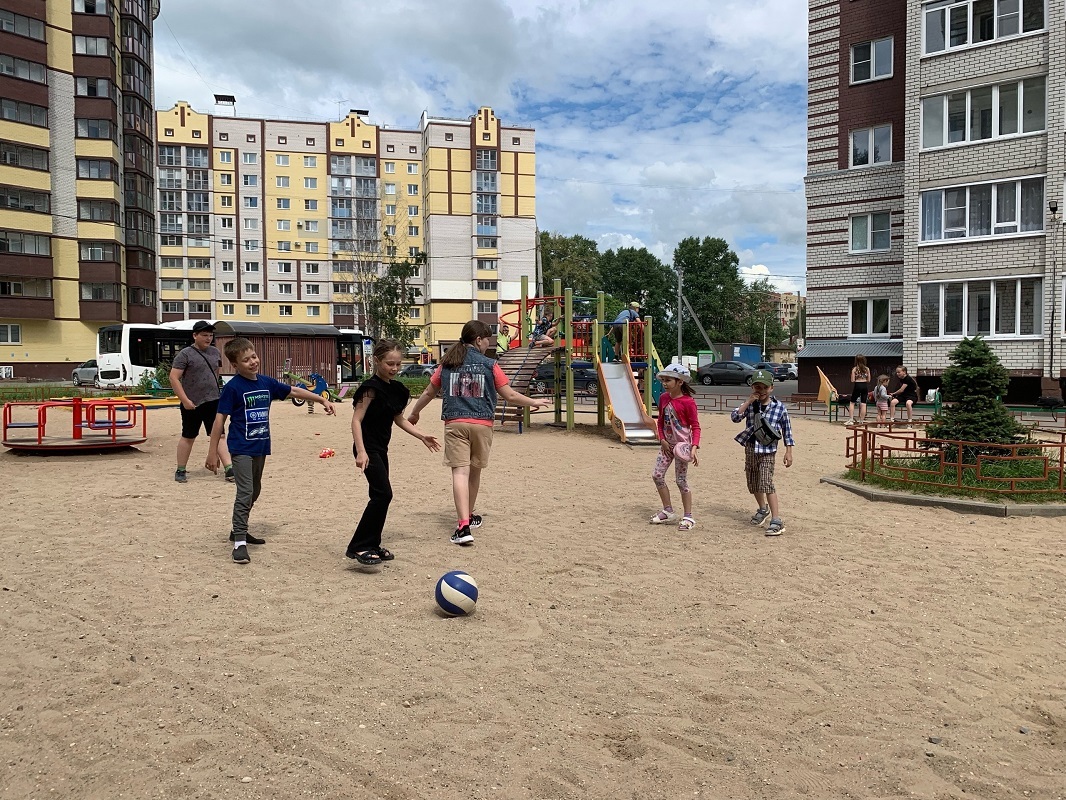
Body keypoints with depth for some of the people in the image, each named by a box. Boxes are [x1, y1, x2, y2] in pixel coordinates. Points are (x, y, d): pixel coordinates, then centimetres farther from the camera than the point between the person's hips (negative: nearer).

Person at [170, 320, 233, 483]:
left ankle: (229, 469, -7)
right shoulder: (185, 354, -8)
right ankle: (180, 471, 22)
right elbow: (174, 378, -12)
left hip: (213, 401, 4)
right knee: (188, 437, 7)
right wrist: (185, 400, -17)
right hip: (192, 404, -4)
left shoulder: (215, 352, 10)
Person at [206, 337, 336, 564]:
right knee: (245, 493, -12)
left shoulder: (266, 383, 4)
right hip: (241, 449, -7)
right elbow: (220, 419, -12)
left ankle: (239, 530, 35)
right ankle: (239, 542, -7)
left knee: (254, 491, 18)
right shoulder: (232, 387, -12)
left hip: (260, 447, 7)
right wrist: (213, 452, -13)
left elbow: (294, 391, 14)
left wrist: (322, 400, 12)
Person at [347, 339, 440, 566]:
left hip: (381, 448, 8)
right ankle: (358, 547, -11)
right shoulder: (371, 388, -16)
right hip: (368, 448, -8)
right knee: (383, 493, -15)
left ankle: (372, 545, 23)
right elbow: (356, 420, -20)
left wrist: (422, 437, 14)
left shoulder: (396, 389, 8)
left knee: (380, 495, 11)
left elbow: (399, 420, 20)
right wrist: (361, 451, -30)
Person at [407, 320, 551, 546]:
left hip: (454, 423, 0)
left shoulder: (447, 364, 7)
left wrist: (414, 413, 32)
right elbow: (509, 395, 2)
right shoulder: (489, 365, 0)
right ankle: (468, 516, 35)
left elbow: (429, 393, 15)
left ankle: (464, 525, -19)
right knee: (474, 472, 17)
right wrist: (534, 402, 18)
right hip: (482, 424, 0)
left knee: (460, 472, -6)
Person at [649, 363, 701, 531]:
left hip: (682, 445, -7)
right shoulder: (663, 398, 3)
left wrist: (694, 447, -24)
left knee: (681, 481, -2)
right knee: (657, 475, 5)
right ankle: (668, 511, 20)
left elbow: (695, 427, -13)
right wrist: (662, 439, 0)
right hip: (667, 444, 7)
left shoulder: (688, 402, -16)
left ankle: (688, 517, 11)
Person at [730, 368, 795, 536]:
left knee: (766, 483, -19)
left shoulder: (779, 407, -6)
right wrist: (749, 401, -19)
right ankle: (763, 509, 45)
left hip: (768, 452, -4)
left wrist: (788, 452, -1)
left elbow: (787, 430, 1)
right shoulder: (749, 405, -1)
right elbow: (734, 417, -15)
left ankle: (776, 520, -16)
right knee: (753, 484, 18)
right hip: (750, 449, 4)